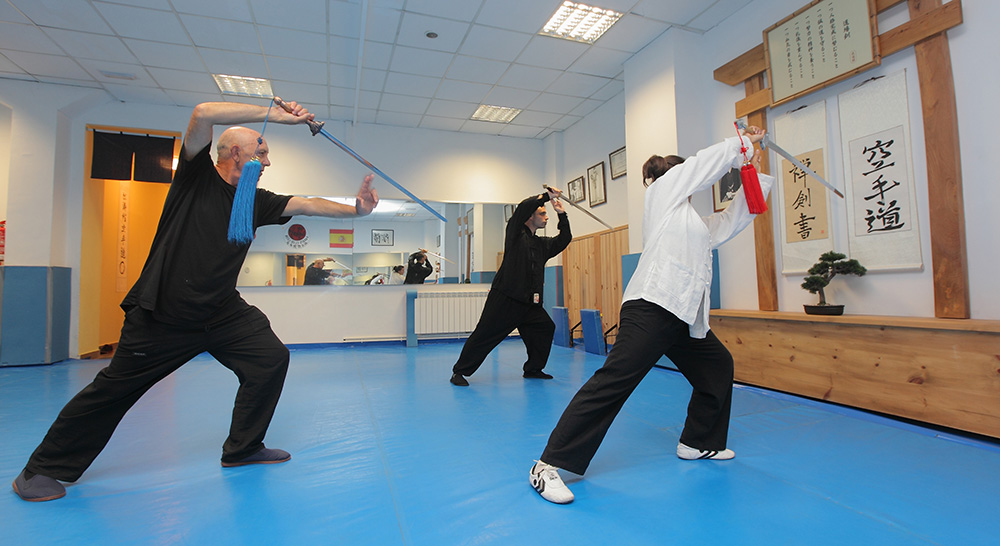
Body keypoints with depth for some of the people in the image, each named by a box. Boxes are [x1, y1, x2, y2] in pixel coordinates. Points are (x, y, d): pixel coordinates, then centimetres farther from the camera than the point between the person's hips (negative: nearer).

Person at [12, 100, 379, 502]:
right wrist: (273, 115, -18)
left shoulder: (256, 201, 7)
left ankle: (243, 448, 13)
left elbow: (306, 205, 1)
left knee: (272, 357, -5)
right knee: (114, 389, 5)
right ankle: (44, 468, 30)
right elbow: (203, 114, -20)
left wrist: (353, 210, -13)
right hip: (161, 314, -5)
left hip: (222, 312, 5)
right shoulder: (197, 175, -5)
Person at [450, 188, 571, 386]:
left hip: (528, 302, 8)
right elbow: (523, 208, -17)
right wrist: (546, 196, -11)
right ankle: (460, 371, 6)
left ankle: (533, 369, 24)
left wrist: (562, 214, 9)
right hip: (505, 298, -7)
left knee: (545, 327, 7)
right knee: (485, 334, -7)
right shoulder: (515, 233, -3)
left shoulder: (542, 244, 18)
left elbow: (564, 239, 19)